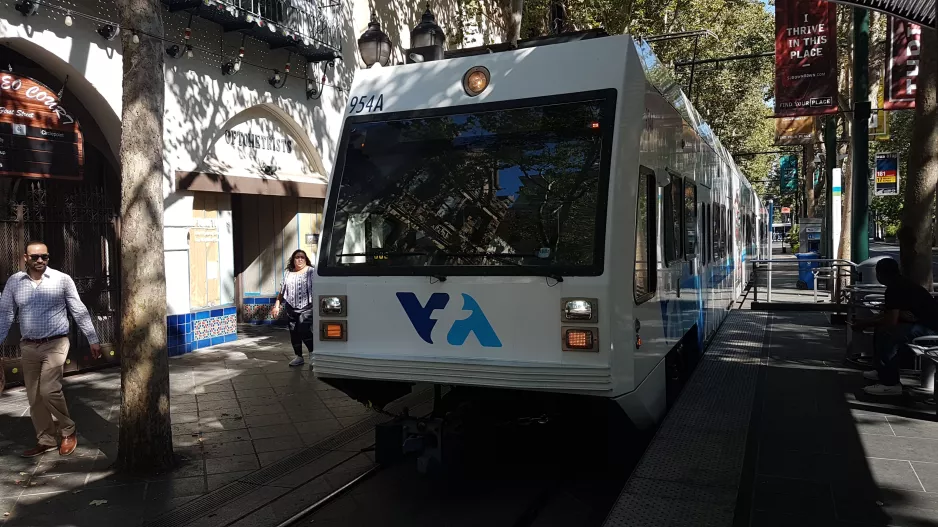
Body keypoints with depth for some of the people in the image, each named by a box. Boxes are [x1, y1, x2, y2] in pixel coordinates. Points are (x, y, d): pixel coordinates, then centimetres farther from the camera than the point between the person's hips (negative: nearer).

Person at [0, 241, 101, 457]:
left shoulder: (62, 279, -5)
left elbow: (79, 311, -2)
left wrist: (93, 340, -2)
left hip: (55, 344, -4)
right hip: (28, 347, 4)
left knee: (49, 391, -14)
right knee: (34, 396, 9)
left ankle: (68, 432, 7)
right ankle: (46, 440, 21)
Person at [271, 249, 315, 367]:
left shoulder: (311, 272, -1)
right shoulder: (288, 273, 14)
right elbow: (282, 291, 19)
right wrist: (277, 306, 16)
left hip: (307, 307, -5)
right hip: (291, 308, 5)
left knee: (304, 330, -17)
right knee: (294, 333, 8)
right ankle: (299, 357, 19)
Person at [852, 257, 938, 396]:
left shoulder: (895, 288, -20)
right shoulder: (899, 283, 11)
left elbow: (891, 321, -26)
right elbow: (889, 315, 19)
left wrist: (865, 324, -14)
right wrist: (867, 321, 15)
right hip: (923, 321, 11)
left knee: (886, 333, -24)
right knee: (881, 327, 15)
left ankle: (891, 384, -17)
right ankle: (882, 371, 21)